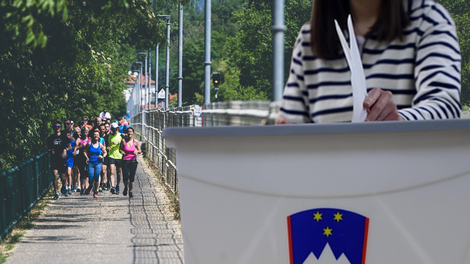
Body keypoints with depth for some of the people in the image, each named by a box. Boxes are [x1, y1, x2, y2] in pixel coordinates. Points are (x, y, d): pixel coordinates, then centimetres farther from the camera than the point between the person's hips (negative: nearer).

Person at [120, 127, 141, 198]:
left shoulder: (135, 142, 0)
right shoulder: (123, 141, -1)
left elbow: (140, 151, 5)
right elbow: (120, 149, 9)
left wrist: (137, 151, -17)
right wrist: (122, 152, -13)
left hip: (133, 161, 1)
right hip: (125, 161, -1)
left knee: (132, 178, 0)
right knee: (125, 177, -11)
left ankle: (130, 192, 16)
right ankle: (126, 187, 22)